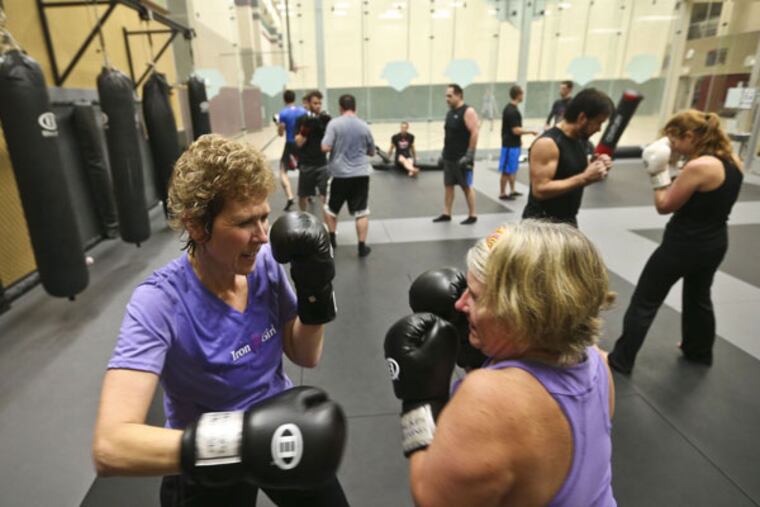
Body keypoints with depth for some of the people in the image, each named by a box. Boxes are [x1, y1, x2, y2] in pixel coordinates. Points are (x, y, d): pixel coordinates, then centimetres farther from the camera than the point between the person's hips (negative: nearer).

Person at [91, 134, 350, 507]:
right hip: (207, 470, -4)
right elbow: (110, 447, -35)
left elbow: (306, 356, -4)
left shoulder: (265, 264, -14)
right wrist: (240, 440, -47)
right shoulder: (159, 303, -27)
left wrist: (315, 293, -21)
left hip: (280, 430, 4)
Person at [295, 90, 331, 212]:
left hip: (322, 163, 0)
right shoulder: (302, 120, -3)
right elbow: (299, 143, -9)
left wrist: (327, 125, -15)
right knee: (303, 195, 14)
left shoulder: (325, 118, 2)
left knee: (324, 195, -7)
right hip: (306, 164, 0)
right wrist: (306, 128, -21)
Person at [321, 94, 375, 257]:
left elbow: (325, 148, -14)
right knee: (362, 212, 6)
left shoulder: (334, 124, -6)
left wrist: (337, 147, 6)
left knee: (330, 207, 20)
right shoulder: (364, 126, 3)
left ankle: (332, 238, 27)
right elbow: (371, 152, 13)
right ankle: (362, 246, 8)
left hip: (339, 173, -2)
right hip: (361, 174, 2)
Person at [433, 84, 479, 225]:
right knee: (448, 185, 10)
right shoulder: (450, 112, 13)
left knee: (466, 186, -1)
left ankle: (472, 215, 9)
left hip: (462, 158, -8)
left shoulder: (468, 112, -12)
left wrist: (469, 154, -21)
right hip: (449, 157, 8)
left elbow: (474, 133, -17)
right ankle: (446, 214, 18)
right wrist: (444, 152, 17)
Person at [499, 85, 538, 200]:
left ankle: (512, 190, 28)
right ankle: (502, 193, 6)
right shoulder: (511, 111, -21)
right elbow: (516, 130, -23)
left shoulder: (511, 108, 10)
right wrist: (531, 131, -12)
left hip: (514, 144, 10)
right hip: (510, 145, -10)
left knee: (513, 169, 17)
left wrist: (519, 139, 22)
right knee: (506, 170, -2)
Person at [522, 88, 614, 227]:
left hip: (568, 221, 9)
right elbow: (540, 190, -27)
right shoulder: (547, 144, -21)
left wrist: (595, 167, -3)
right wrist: (584, 178, -26)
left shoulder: (580, 140, 7)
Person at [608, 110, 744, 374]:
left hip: (684, 245, -9)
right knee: (699, 297, 29)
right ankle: (699, 351, 49)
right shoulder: (733, 161, 1)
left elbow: (665, 206, -16)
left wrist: (659, 172, -8)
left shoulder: (698, 166, -25)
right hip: (715, 243, 9)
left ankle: (621, 360, 11)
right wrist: (674, 168, 3)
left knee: (644, 302, 3)